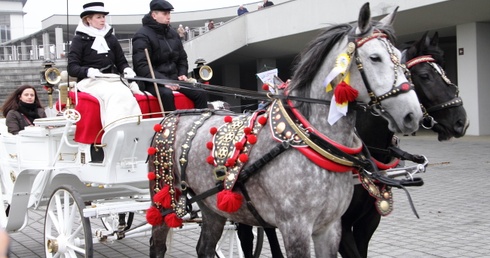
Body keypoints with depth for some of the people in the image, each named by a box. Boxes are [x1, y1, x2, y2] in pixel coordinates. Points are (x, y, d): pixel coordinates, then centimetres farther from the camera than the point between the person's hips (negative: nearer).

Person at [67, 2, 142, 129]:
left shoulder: (111, 38, 18)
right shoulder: (79, 39, 5)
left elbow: (121, 62, 22)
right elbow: (72, 68, -1)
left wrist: (127, 69, -1)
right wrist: (88, 71, -21)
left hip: (113, 80, 4)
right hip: (90, 81, -4)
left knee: (126, 94, -31)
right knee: (114, 94, -35)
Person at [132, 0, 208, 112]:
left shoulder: (173, 33, 14)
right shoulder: (142, 36, -9)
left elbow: (182, 57, 24)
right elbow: (141, 66, -19)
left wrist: (182, 74, 4)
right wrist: (163, 81, -27)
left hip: (173, 79, 7)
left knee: (200, 93, -11)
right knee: (166, 94, -37)